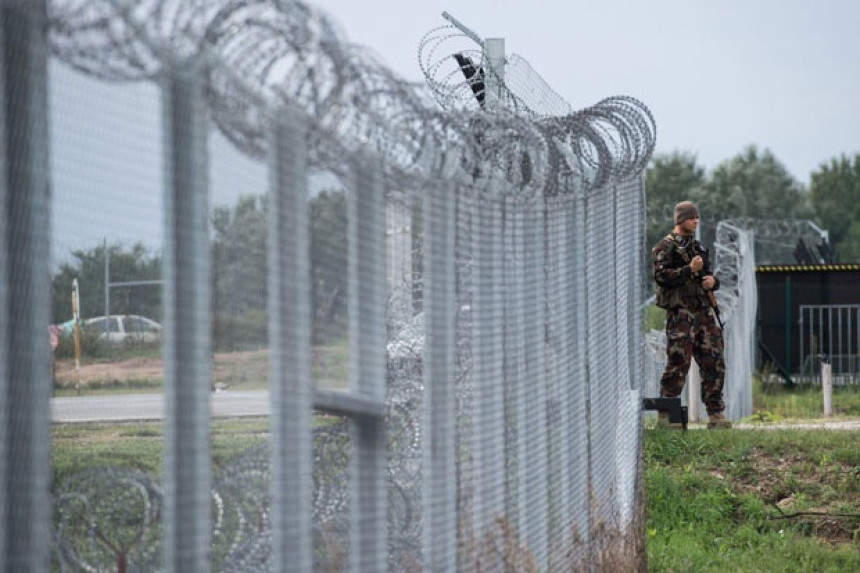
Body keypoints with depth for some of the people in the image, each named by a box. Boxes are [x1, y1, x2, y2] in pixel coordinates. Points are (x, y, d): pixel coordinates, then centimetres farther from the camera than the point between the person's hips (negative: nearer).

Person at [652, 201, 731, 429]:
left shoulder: (698, 246, 20)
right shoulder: (665, 247, -3)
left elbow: (709, 275, 27)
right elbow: (661, 276, -15)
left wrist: (713, 281, 4)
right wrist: (689, 270, -19)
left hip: (703, 311, 7)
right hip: (680, 312, -7)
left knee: (714, 363, 3)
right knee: (678, 363, -8)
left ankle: (716, 413, 7)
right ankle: (665, 415, -1)